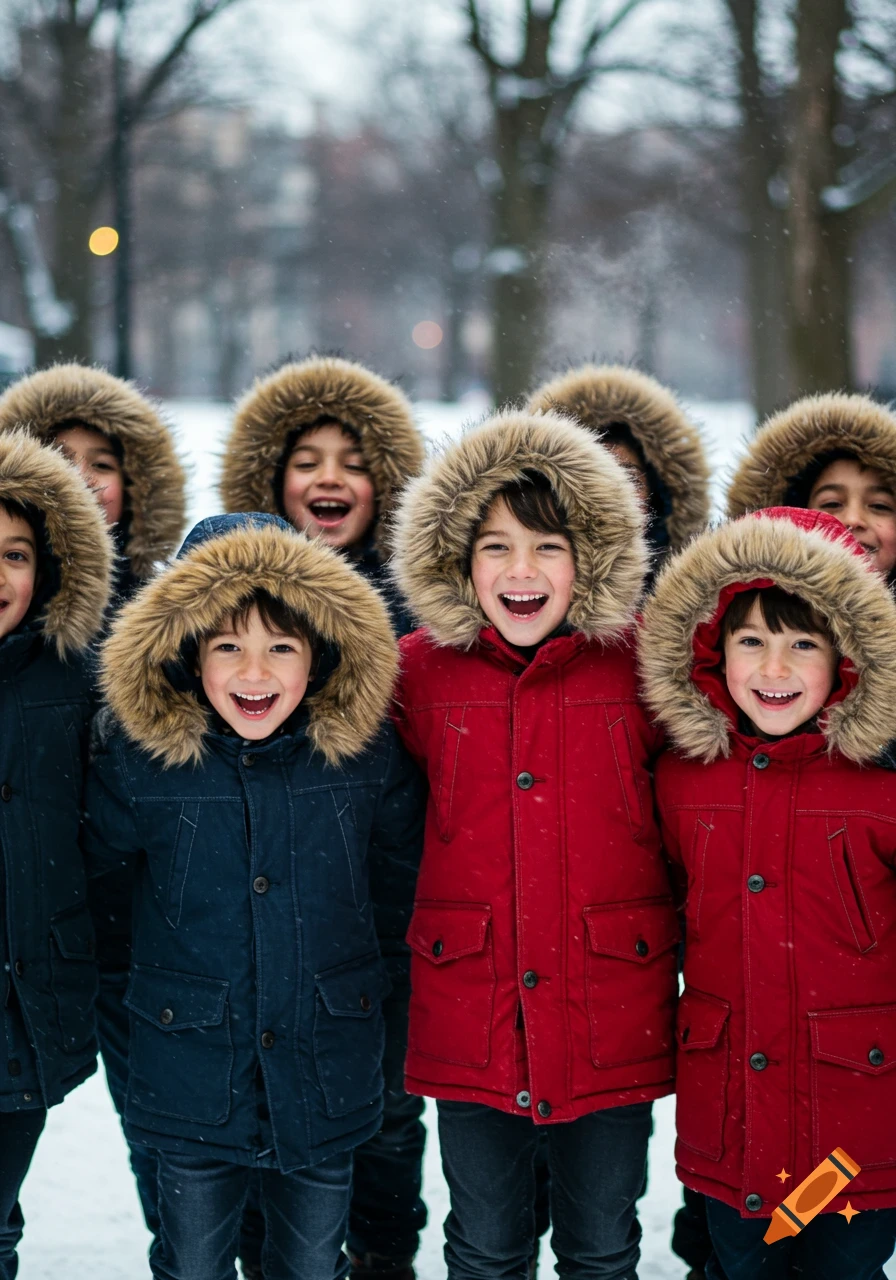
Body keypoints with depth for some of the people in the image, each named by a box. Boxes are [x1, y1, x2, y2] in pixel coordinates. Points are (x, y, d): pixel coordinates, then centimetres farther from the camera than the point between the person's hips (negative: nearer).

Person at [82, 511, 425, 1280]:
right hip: (192, 1089, -1)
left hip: (328, 1084, 1)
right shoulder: (137, 759, -12)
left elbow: (400, 879, 9)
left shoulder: (366, 754, -8)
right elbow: (94, 871, 5)